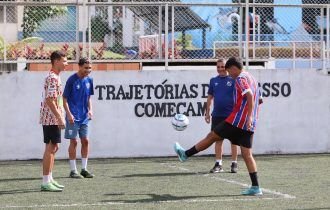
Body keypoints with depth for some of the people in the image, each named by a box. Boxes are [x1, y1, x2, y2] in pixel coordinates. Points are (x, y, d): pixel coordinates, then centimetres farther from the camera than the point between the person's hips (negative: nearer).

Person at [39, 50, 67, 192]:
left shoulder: (55, 77, 16)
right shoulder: (52, 78, -16)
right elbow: (50, 101, -22)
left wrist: (60, 117, 21)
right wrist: (60, 118, -23)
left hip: (53, 119, 10)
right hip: (51, 118, -10)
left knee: (53, 148, 15)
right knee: (50, 148, -8)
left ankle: (49, 179, 21)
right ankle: (46, 182, -6)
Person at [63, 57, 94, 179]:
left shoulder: (89, 80, 6)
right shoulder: (72, 80, -11)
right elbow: (65, 99, -9)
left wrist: (90, 109, 1)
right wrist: (69, 114, -17)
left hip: (84, 117, 6)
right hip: (73, 117, -6)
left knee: (85, 141, 6)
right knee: (74, 142, -1)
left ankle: (84, 169, 14)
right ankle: (73, 170, 5)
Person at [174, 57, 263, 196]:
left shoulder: (240, 78, -8)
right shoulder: (252, 79, 21)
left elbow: (250, 95, -23)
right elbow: (257, 100, 27)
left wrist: (249, 116, -28)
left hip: (237, 120, -8)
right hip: (249, 125, 8)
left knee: (212, 136, 7)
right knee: (247, 154, 3)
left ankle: (185, 154, 21)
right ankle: (255, 187, -4)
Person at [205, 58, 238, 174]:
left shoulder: (233, 80, -3)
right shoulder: (213, 81, 8)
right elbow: (210, 97, 13)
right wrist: (207, 112, 10)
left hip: (231, 115, -3)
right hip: (217, 115, 4)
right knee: (218, 139, 5)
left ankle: (234, 164, 11)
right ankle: (218, 164, 11)